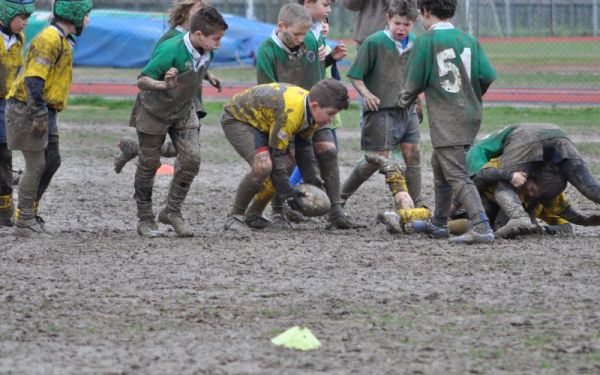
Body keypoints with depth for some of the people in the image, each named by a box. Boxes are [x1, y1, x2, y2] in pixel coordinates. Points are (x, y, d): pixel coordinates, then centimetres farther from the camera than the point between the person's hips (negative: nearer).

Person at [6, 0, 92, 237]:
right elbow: (33, 79, -25)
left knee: (51, 162, 12)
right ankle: (24, 223, 1)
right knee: (36, 166, -6)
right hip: (29, 110, -10)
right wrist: (39, 116, -26)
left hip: (44, 111, 10)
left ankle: (29, 214, 20)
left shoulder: (62, 40, 15)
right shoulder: (49, 39, -18)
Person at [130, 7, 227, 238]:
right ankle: (145, 220, 18)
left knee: (191, 158, -8)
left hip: (184, 111, 5)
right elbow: (141, 81, -30)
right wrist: (163, 85, -46)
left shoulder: (206, 52, -13)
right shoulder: (171, 51, -34)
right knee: (149, 163, 6)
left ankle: (172, 212, 6)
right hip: (154, 111, -5)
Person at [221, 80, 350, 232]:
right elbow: (277, 154, -30)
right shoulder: (289, 113, -36)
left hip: (259, 121, 10)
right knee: (263, 166, -28)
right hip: (236, 119, -10)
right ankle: (235, 217, -14)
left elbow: (304, 146, 7)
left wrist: (312, 179, 3)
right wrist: (286, 192, -24)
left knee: (286, 163, 5)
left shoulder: (311, 110, -8)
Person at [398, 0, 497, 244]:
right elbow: (488, 75, 0)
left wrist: (404, 100, 18)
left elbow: (414, 82, -4)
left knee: (457, 175, -12)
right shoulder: (469, 40, 8)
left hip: (446, 118, -7)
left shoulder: (425, 41, -6)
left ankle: (481, 228, -26)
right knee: (439, 165, 23)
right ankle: (438, 223, 32)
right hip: (470, 114, 7)